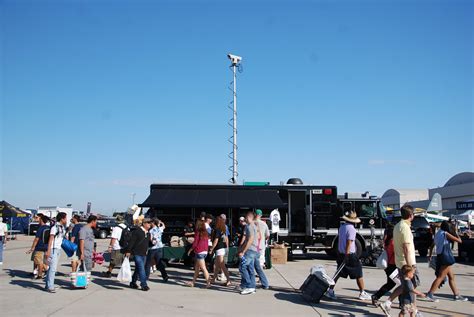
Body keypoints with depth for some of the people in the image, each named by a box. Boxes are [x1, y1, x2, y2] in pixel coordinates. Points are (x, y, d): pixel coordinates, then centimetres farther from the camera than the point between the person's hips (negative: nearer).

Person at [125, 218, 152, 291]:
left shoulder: (148, 234, 13)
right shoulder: (137, 231, -10)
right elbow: (131, 242, -12)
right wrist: (128, 251, -15)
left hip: (144, 254, 8)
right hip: (137, 253, -8)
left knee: (138, 269, 13)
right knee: (141, 269, -12)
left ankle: (133, 283, 27)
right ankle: (144, 285, -10)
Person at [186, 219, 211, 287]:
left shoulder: (198, 233, -12)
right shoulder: (205, 233, 8)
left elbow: (195, 243, -11)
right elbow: (206, 243, 10)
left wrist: (190, 250, 1)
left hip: (199, 252, -8)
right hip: (205, 251, 8)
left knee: (203, 268, -4)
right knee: (197, 268, 15)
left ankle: (208, 283, -5)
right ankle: (193, 282, 22)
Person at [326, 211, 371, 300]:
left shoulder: (341, 227, 7)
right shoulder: (351, 229, -18)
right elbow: (349, 243, -22)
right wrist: (346, 256, -22)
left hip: (341, 253, 8)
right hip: (350, 254, -8)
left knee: (339, 273, 12)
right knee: (359, 274, 7)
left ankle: (330, 290, 8)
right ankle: (362, 293, 16)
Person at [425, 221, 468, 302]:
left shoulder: (438, 234, 13)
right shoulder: (446, 234, -10)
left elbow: (432, 246, 17)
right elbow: (459, 241, -5)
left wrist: (430, 256, 22)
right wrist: (456, 233, 11)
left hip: (440, 256, 9)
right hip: (446, 257, -9)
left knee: (451, 277, 15)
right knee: (440, 277, -9)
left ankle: (456, 295, 21)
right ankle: (430, 294, -12)